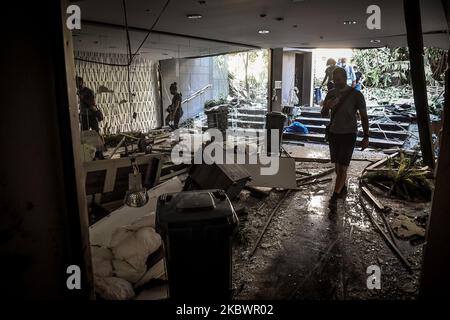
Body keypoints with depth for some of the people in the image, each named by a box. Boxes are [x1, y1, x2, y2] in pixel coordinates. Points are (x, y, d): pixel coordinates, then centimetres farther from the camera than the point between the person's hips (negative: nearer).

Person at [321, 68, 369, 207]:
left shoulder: (356, 95, -10)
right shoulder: (331, 94, 3)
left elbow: (364, 116, -6)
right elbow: (323, 114, 2)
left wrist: (366, 137, -10)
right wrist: (327, 106, -22)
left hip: (349, 134, -5)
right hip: (333, 133, 5)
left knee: (343, 166, -8)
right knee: (337, 164, 13)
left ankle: (334, 196, -1)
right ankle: (343, 188, 33)